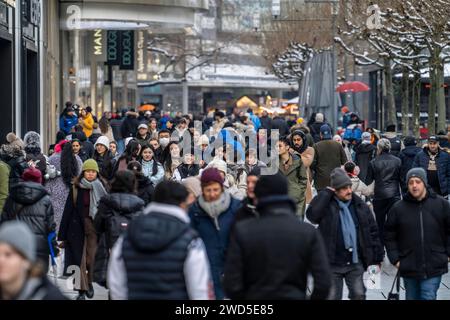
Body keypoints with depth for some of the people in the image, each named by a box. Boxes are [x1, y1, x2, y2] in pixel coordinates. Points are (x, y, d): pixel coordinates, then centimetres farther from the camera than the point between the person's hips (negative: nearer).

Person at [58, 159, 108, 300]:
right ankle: (82, 289, 1)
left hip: (94, 227, 0)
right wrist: (62, 234, -2)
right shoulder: (76, 189, 1)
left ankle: (89, 283, 23)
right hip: (78, 227, 0)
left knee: (91, 257, 1)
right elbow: (68, 210, 1)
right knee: (80, 258, -2)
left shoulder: (101, 188, 3)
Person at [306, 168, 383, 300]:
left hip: (355, 264, 3)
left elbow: (373, 231, 8)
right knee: (332, 296, 5)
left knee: (359, 295, 7)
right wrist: (326, 193, -19)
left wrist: (377, 257, 6)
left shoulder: (360, 206, 4)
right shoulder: (327, 205, -7)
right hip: (332, 264, -3)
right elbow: (312, 214, -28)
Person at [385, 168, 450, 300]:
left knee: (428, 297, -7)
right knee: (412, 297, 14)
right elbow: (389, 236, 5)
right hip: (408, 268, 2)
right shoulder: (398, 208, -1)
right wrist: (395, 259, -1)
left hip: (434, 268, -2)